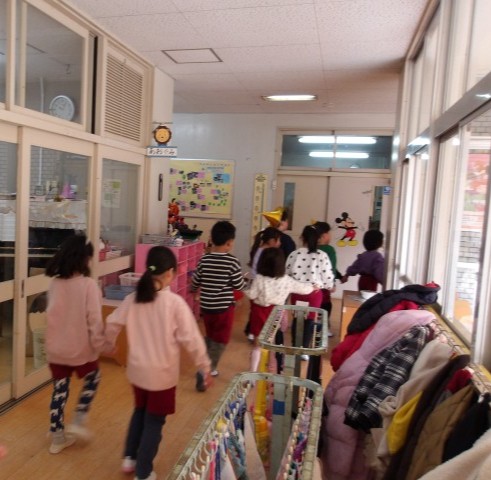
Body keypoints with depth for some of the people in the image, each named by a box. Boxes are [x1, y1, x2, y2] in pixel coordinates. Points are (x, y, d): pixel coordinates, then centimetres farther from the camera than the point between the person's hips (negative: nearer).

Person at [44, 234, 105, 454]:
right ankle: (78, 422, 22)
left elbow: (51, 314, 2)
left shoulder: (54, 283, -5)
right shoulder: (89, 284, -20)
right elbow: (94, 319, -19)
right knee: (92, 379, 24)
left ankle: (57, 437, 29)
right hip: (81, 348, -4)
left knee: (59, 390, 17)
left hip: (55, 347, 4)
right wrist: (99, 344, -7)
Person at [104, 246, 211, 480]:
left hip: (137, 369, 5)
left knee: (140, 411, 28)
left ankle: (129, 458, 39)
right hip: (162, 373, -5)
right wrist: (205, 366, -7)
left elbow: (112, 324, 4)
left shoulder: (132, 299, -6)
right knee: (154, 421, 14)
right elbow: (190, 339, -18)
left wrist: (109, 345, 25)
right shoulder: (175, 302, -21)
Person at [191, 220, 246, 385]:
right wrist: (243, 279, 12)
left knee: (210, 337, 24)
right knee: (220, 341, 9)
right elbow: (239, 286, -10)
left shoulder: (204, 259, -5)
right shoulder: (232, 262, -16)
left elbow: (195, 282, 4)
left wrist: (193, 290, 26)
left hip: (206, 305, 5)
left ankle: (208, 368, 31)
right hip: (224, 307, -4)